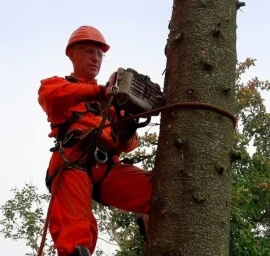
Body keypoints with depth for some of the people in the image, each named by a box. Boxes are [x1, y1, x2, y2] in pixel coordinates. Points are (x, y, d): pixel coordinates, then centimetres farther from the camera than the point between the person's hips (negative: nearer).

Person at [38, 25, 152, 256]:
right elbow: (51, 95, -5)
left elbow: (127, 145, 22)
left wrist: (128, 132, -4)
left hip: (107, 167, 4)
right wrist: (99, 91, -19)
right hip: (74, 161, -4)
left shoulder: (110, 99, 34)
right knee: (76, 233, -30)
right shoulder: (57, 84, 24)